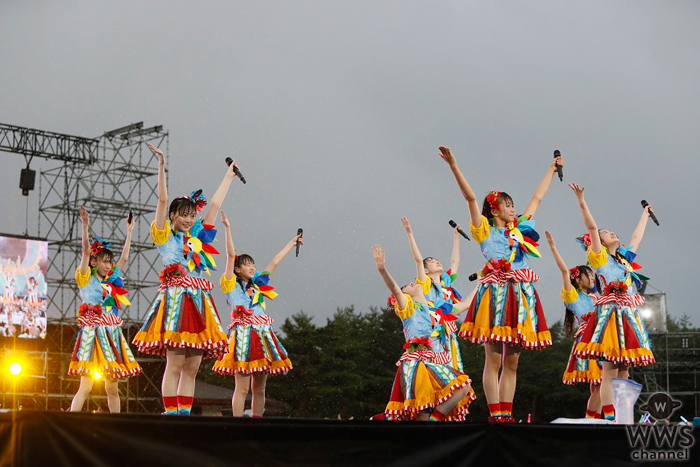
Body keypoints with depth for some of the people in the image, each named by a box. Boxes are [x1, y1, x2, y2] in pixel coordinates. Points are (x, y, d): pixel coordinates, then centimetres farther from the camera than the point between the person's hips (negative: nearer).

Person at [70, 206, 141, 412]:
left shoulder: (111, 279, 18)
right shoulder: (86, 278, 1)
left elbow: (124, 258, 26)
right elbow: (86, 251, -9)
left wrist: (129, 231, 29)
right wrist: (85, 224, -17)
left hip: (112, 333, 6)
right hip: (93, 332, -6)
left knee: (112, 388, 6)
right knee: (86, 386, -13)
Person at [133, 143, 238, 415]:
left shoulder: (197, 238, 20)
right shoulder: (165, 236, 6)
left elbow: (215, 205, 27)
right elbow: (162, 200, -2)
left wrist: (229, 175, 34)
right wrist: (161, 166, -7)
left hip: (199, 303, 6)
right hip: (176, 300, -6)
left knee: (192, 367, 2)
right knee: (175, 364, -10)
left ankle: (185, 414, 3)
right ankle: (171, 415, -11)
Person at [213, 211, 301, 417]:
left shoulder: (257, 284, 18)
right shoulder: (232, 285, 2)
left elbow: (275, 262, 26)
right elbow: (230, 255, -5)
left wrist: (292, 244, 34)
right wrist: (227, 228, -12)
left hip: (262, 336, 6)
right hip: (243, 335, -6)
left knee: (259, 387, 6)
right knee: (242, 387, -8)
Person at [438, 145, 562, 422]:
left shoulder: (520, 229, 21)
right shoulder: (485, 231, 6)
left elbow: (537, 198, 30)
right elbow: (470, 198, -3)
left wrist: (552, 169, 38)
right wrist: (454, 166, -11)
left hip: (520, 295, 6)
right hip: (495, 294, -6)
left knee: (512, 361, 4)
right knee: (493, 359, -7)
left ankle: (506, 414, 5)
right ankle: (495, 415, -9)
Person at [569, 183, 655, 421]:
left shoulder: (624, 257, 22)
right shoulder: (599, 256, 4)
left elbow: (636, 238, 37)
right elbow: (591, 227, -6)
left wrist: (645, 214, 49)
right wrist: (581, 201, -14)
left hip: (630, 316, 7)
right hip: (611, 313, -7)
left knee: (623, 370, 3)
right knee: (610, 370, -11)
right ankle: (609, 417, -14)